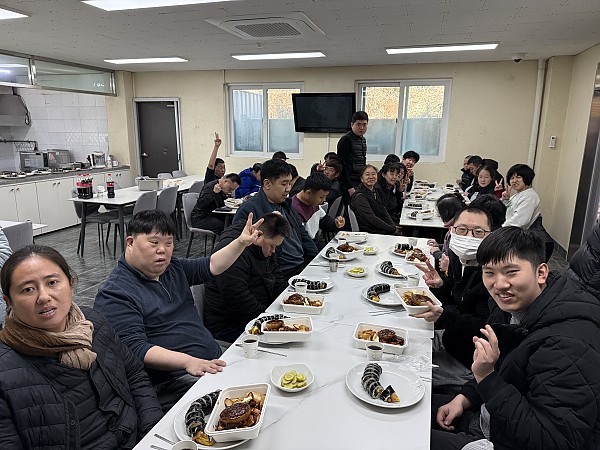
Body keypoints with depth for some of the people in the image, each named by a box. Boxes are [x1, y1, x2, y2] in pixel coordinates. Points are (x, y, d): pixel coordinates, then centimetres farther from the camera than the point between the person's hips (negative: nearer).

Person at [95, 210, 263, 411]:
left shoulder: (172, 268, 15)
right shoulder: (114, 294, -10)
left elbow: (211, 266, 16)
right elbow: (136, 348, -19)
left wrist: (241, 242, 0)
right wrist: (188, 361, -29)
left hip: (212, 362, 8)